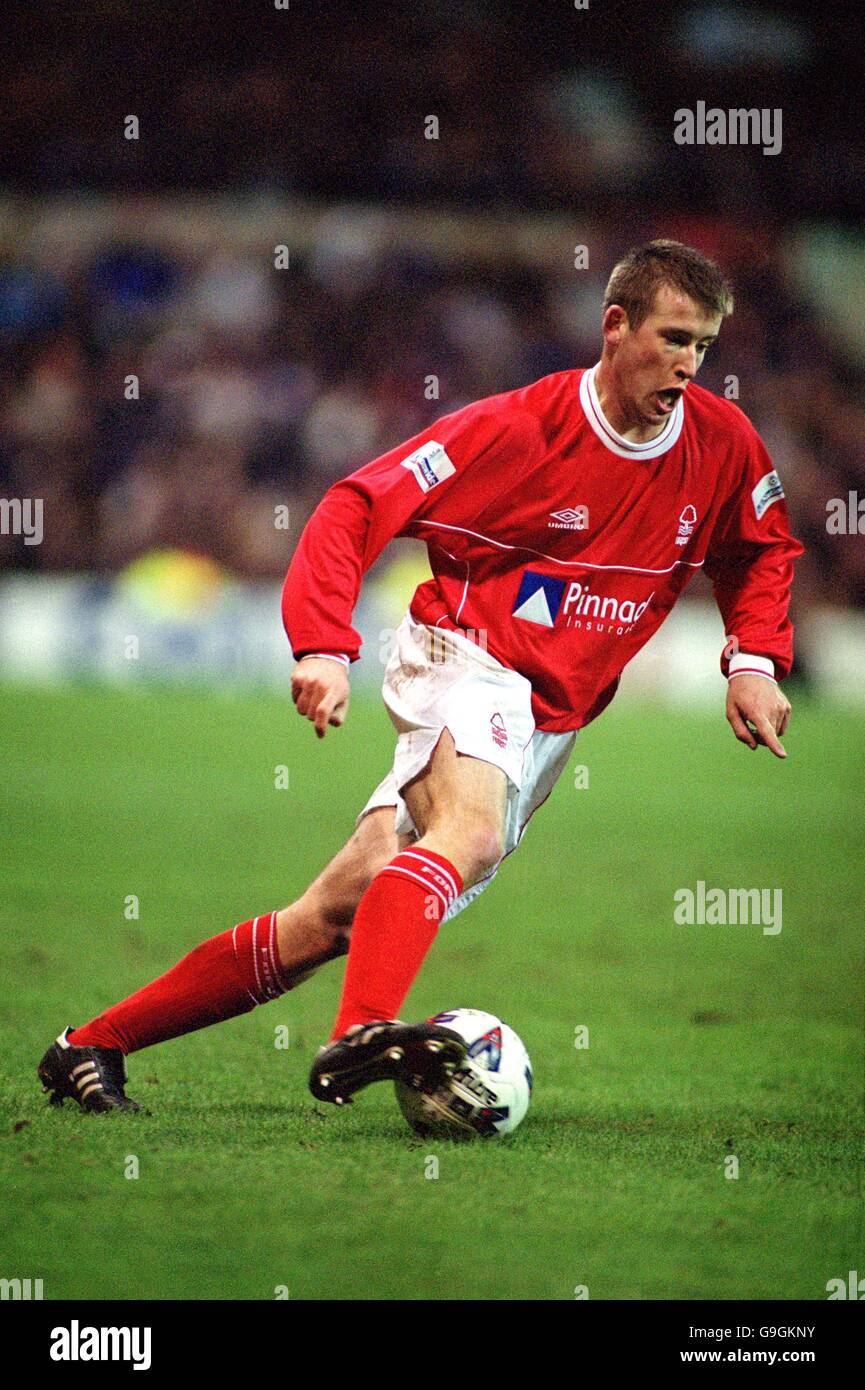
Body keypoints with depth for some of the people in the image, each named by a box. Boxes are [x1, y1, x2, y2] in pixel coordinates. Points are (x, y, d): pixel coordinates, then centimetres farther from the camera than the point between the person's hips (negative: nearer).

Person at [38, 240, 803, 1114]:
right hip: (467, 660, -5)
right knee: (471, 833, -38)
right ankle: (361, 1034, -55)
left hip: (546, 723, 5)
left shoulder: (722, 444, 1)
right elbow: (356, 508, -12)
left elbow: (762, 552, 21)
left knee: (336, 917, -2)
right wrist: (324, 646, -24)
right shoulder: (521, 427, -13)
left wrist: (754, 660, 4)